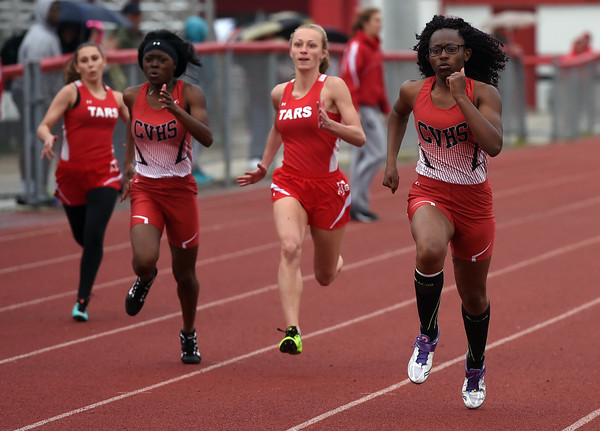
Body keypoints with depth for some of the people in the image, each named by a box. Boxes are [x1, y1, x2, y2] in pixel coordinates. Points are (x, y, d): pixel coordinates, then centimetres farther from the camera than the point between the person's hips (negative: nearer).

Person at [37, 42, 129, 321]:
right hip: (72, 175, -1)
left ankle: (82, 301, -6)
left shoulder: (116, 98, 7)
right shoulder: (71, 92, -4)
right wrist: (48, 139, -30)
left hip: (105, 175, 1)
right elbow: (44, 126, -8)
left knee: (94, 236, -14)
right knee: (82, 237, 12)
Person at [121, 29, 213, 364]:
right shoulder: (133, 97, -1)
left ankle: (189, 336, 35)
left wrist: (176, 110, -34)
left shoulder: (190, 94, -10)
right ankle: (145, 279, 16)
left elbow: (207, 138, -24)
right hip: (145, 189, 1)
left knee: (185, 272, 10)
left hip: (181, 189, -1)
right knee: (144, 260, -23)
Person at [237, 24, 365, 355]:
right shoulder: (280, 93, 6)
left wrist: (330, 124, -30)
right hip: (289, 182, 2)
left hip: (328, 185, -2)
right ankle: (292, 332, -34)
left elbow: (359, 137, -13)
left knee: (325, 277, 12)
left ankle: (337, 261, 52)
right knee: (290, 247, -28)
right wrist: (263, 167, 29)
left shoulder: (333, 87, -7)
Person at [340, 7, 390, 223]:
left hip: (372, 107, 9)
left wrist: (386, 108, 21)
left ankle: (357, 206, 12)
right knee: (377, 153, -12)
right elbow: (349, 79, -18)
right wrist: (353, 111, -22)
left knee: (362, 155, 9)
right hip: (362, 108, -9)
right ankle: (358, 203, -8)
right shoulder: (356, 47, -13)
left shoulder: (375, 46, 16)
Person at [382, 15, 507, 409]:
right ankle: (427, 336, -11)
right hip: (430, 194, 0)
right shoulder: (414, 92, -3)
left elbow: (494, 146, -28)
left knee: (473, 296, 14)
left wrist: (460, 97, -26)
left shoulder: (483, 93, -12)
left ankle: (476, 368, 42)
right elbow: (398, 114, 23)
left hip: (474, 200, 0)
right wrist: (391, 160, 13)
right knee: (430, 252, -35)